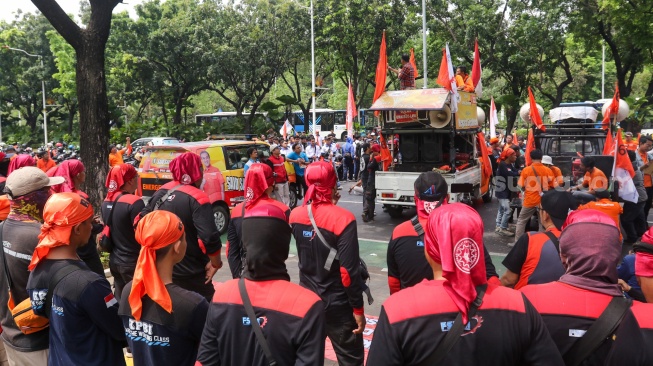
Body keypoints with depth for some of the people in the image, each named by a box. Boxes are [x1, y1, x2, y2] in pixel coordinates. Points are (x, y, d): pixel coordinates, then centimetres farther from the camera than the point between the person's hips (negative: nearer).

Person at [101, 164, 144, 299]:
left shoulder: (107, 201, 4)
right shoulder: (134, 202, -19)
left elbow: (108, 228, 14)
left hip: (115, 260, 7)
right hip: (133, 263, -7)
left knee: (120, 301, 18)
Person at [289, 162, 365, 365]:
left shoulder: (295, 215, -5)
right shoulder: (342, 219, -20)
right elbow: (349, 271, -20)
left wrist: (328, 206, 7)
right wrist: (358, 308, -10)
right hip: (337, 304, -5)